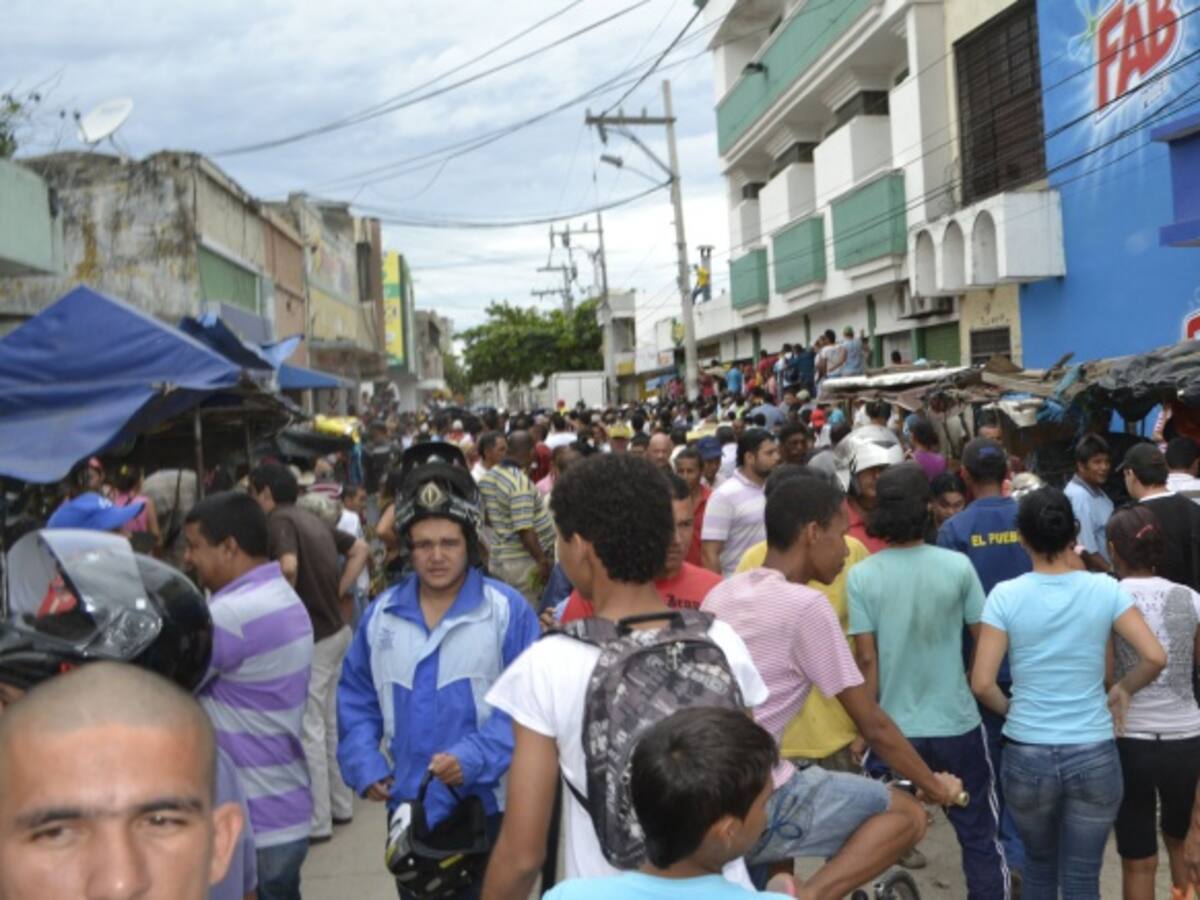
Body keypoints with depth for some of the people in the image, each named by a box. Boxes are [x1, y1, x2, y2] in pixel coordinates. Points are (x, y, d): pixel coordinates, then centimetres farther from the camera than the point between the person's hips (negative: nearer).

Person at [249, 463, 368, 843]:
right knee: (330, 721, 20)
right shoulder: (313, 519, 11)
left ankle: (316, 821, 11)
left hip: (312, 636, -9)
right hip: (336, 629, 9)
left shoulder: (279, 520, -14)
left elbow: (288, 566, -31)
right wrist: (339, 591, 11)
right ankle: (340, 804, 31)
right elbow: (360, 549, 18)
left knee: (309, 729, 1)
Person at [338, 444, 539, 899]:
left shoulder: (507, 610, -11)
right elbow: (356, 698, 11)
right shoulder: (382, 613, 3)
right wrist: (364, 764, -3)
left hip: (484, 807, -4)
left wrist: (475, 757, -24)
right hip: (408, 806, 4)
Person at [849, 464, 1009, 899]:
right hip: (957, 724, 0)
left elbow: (867, 660, -10)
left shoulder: (862, 576, -10)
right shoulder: (957, 566, -8)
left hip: (893, 728, 0)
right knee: (980, 836, 15)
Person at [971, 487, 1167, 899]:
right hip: (1094, 755, 0)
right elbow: (1154, 657, -10)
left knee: (1039, 864, 24)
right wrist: (1122, 691, 8)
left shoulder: (1005, 595, -9)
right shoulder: (1104, 589, -5)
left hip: (1027, 755, 0)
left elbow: (982, 683, -12)